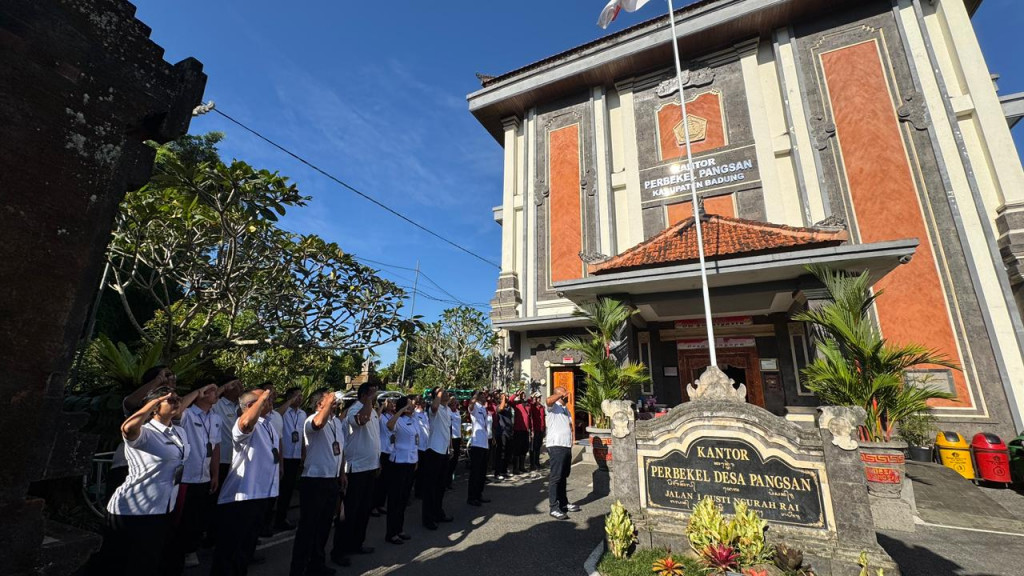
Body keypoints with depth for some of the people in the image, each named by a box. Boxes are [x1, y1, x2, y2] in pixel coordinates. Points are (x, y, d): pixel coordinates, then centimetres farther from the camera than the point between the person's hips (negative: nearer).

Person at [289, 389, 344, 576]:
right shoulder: (312, 420, -15)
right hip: (314, 480, -8)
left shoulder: (337, 421, 10)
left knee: (324, 525, 19)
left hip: (332, 480, 8)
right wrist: (330, 402, -35)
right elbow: (319, 423, -43)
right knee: (308, 527, 3)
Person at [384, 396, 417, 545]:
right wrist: (402, 410, -37)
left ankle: (399, 529, 28)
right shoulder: (399, 421, -16)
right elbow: (389, 425, -41)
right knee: (395, 497, 2)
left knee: (404, 497, 16)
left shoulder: (413, 421, 8)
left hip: (411, 461, 8)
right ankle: (391, 533, 13)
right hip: (399, 462, -8)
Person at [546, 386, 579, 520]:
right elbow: (548, 400, -30)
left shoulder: (566, 410, 21)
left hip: (567, 446, 8)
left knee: (563, 477, 16)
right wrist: (561, 394, -25)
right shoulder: (553, 406, -5)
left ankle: (563, 503, 26)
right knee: (555, 477, -7)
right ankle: (554, 508, -4)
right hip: (556, 446, -8)